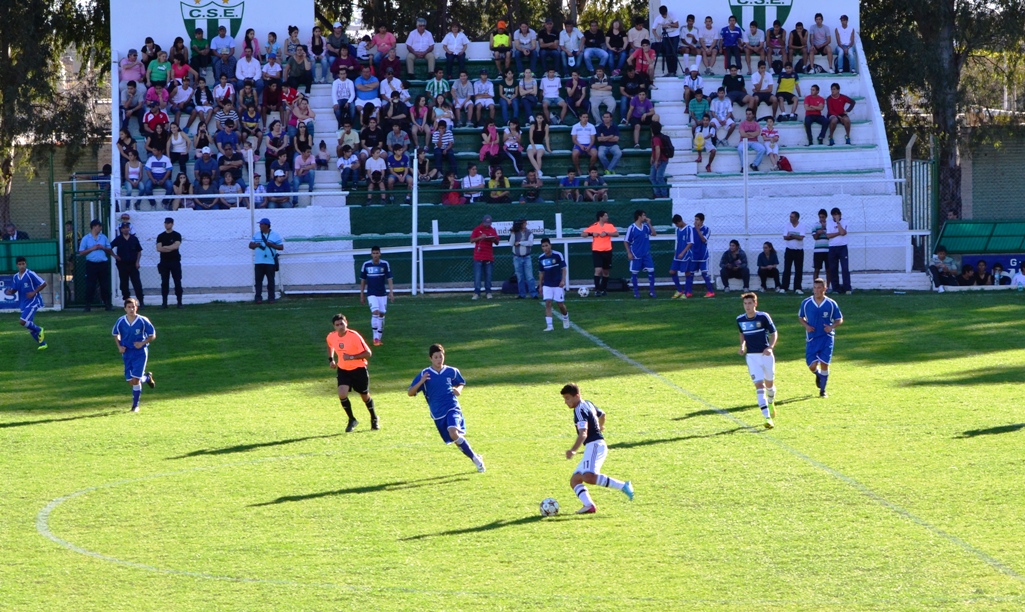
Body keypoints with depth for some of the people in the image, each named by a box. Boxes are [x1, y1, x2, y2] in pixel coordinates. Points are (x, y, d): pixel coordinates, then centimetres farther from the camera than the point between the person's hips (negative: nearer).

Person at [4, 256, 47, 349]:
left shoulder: (30, 274, -14)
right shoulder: (16, 277, 6)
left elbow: (43, 284, -11)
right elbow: (15, 289, 18)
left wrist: (34, 292, -17)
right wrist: (10, 292, -5)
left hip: (32, 302, -7)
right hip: (23, 304, 7)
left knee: (23, 321, -21)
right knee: (29, 325, 10)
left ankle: (39, 330, 3)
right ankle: (42, 343, 23)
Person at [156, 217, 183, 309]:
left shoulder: (177, 235, 1)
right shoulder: (160, 236, 8)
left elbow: (176, 246, -13)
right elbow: (159, 249, -3)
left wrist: (165, 247, -7)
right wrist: (171, 248, -10)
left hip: (175, 261, -2)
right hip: (164, 262, 2)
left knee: (177, 282, -2)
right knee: (164, 282, 1)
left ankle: (179, 302, 1)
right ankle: (164, 302, 4)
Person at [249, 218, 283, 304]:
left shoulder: (275, 235, 2)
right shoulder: (256, 235, 13)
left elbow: (281, 247, 0)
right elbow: (250, 245, 13)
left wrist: (272, 245, -14)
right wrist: (256, 245, -10)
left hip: (270, 262, -3)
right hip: (259, 262, 3)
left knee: (270, 280, 0)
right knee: (258, 280, 0)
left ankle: (271, 298, 5)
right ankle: (258, 298, 2)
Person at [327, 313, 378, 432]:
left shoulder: (354, 336, -24)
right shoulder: (331, 337, -9)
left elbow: (368, 353, -22)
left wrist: (351, 357, -30)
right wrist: (331, 359, 6)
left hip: (359, 369, -3)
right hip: (343, 369, 3)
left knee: (365, 396, 11)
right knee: (342, 394, -18)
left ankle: (374, 419, 38)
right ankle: (351, 420, 2)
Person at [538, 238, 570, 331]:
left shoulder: (558, 255, -9)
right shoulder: (541, 258, 2)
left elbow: (564, 268, -6)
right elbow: (541, 273, 11)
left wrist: (563, 280, -18)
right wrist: (540, 286, 12)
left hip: (558, 284, -2)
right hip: (547, 285, 3)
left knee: (560, 304, 2)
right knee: (548, 303, -10)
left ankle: (565, 317, 34)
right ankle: (549, 325, -11)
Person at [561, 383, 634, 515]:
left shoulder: (580, 410, -11)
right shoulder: (588, 404, 20)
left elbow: (583, 434, -25)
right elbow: (602, 414, 40)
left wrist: (573, 450, -39)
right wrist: (600, 426, 63)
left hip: (595, 445, -11)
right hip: (591, 448, 11)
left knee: (588, 476, -32)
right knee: (574, 480, 3)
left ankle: (623, 486, -26)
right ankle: (589, 505, -16)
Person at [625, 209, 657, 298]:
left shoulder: (645, 226, 5)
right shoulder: (631, 228, -9)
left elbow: (654, 233, 6)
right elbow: (626, 242, -5)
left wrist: (649, 224, -3)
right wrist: (629, 253, -10)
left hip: (646, 254, 4)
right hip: (636, 255, -4)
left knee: (651, 271, -3)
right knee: (634, 273, 3)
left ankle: (651, 291, 5)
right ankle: (636, 292, 14)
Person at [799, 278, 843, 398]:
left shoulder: (831, 304, -4)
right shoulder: (806, 303, -2)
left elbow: (840, 320, 5)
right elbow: (800, 317, 13)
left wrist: (832, 327, -16)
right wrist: (806, 325, -8)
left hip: (826, 337, -1)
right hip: (812, 338, 1)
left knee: (824, 363, -6)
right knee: (812, 365, -5)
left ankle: (822, 390, 11)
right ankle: (818, 375, 33)